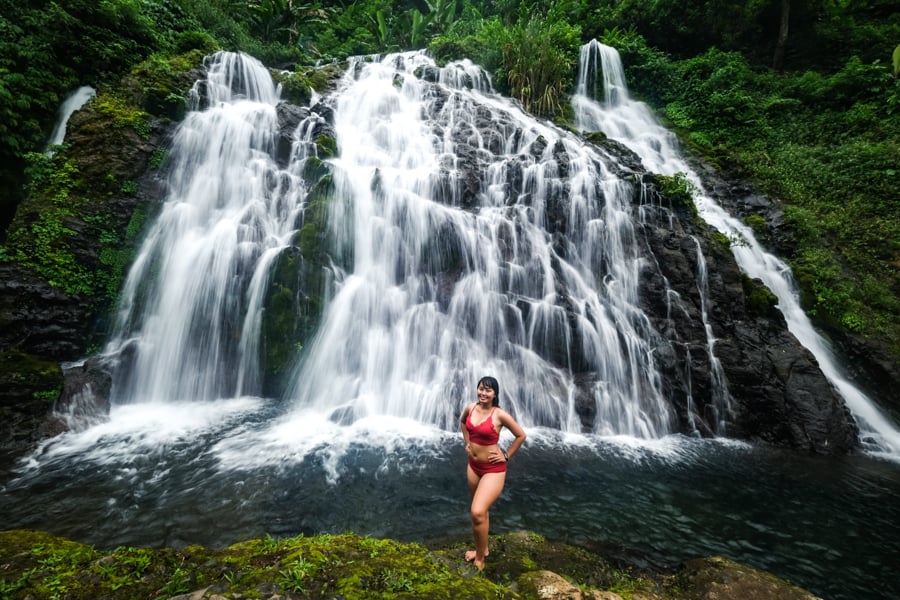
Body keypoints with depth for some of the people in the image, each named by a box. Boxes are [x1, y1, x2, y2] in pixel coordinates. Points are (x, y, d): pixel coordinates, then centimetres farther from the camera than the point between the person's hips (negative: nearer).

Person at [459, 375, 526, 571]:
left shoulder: (500, 414, -19)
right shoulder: (470, 408, -4)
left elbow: (521, 435, -8)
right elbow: (463, 421, 20)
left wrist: (507, 456, -6)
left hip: (493, 469, -6)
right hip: (473, 465, 6)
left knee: (477, 513, -15)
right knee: (481, 510, 20)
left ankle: (479, 558, 7)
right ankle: (482, 549, 39)